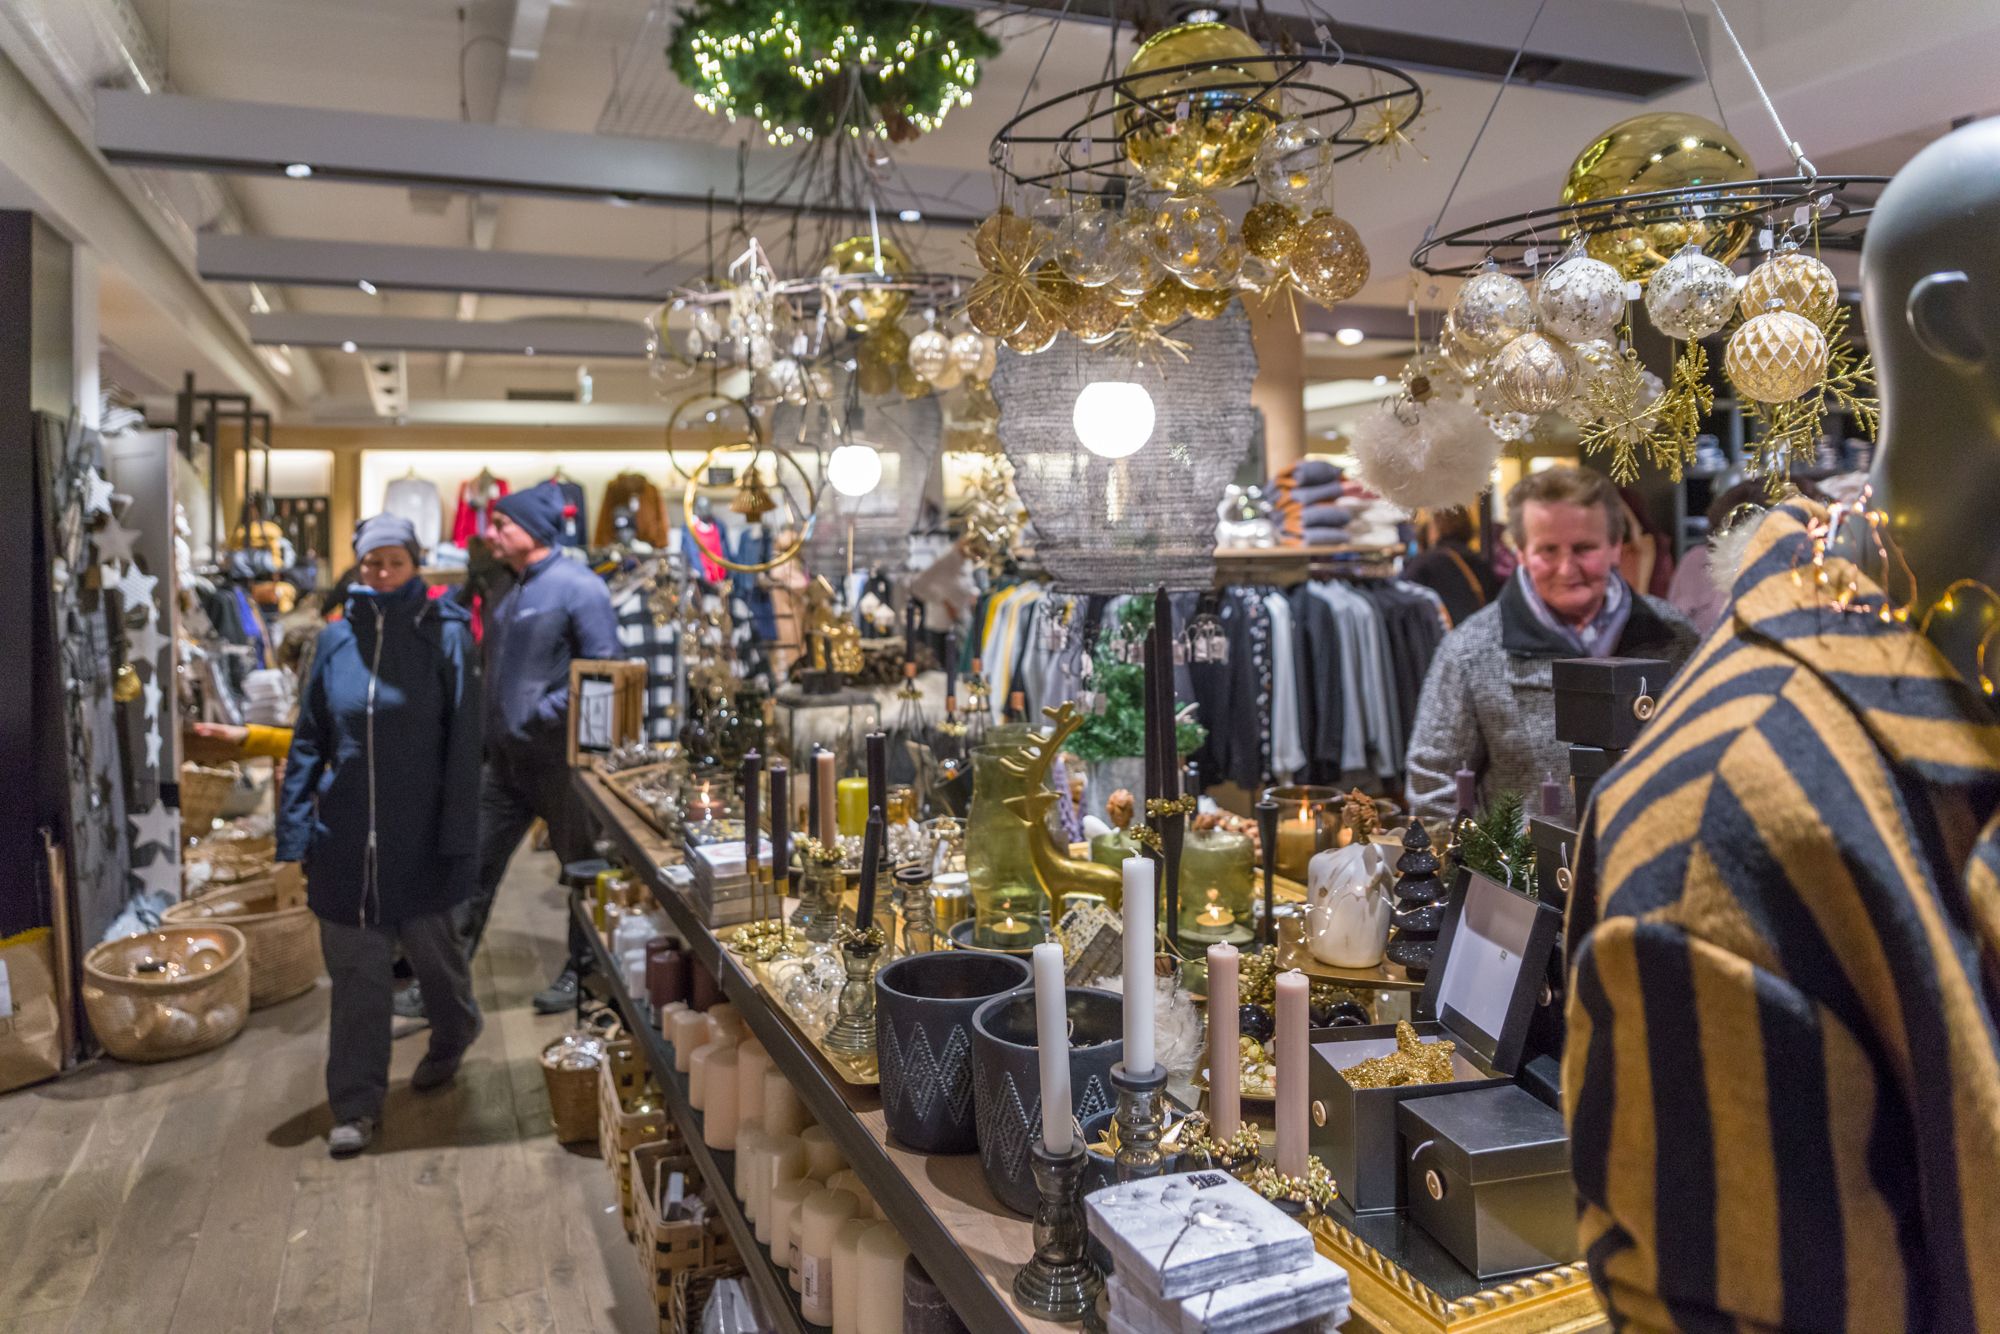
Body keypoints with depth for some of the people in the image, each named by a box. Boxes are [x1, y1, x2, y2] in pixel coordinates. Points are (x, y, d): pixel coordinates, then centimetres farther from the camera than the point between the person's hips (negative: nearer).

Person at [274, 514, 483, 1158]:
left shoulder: (444, 636, -6)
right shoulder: (337, 639, 2)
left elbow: (462, 743, -8)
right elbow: (308, 740, 7)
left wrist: (457, 833, -12)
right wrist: (296, 828, 2)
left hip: (418, 834, -2)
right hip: (345, 834, 2)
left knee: (430, 946, 15)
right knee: (355, 971, 6)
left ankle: (453, 1037, 44)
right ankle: (355, 1106, 17)